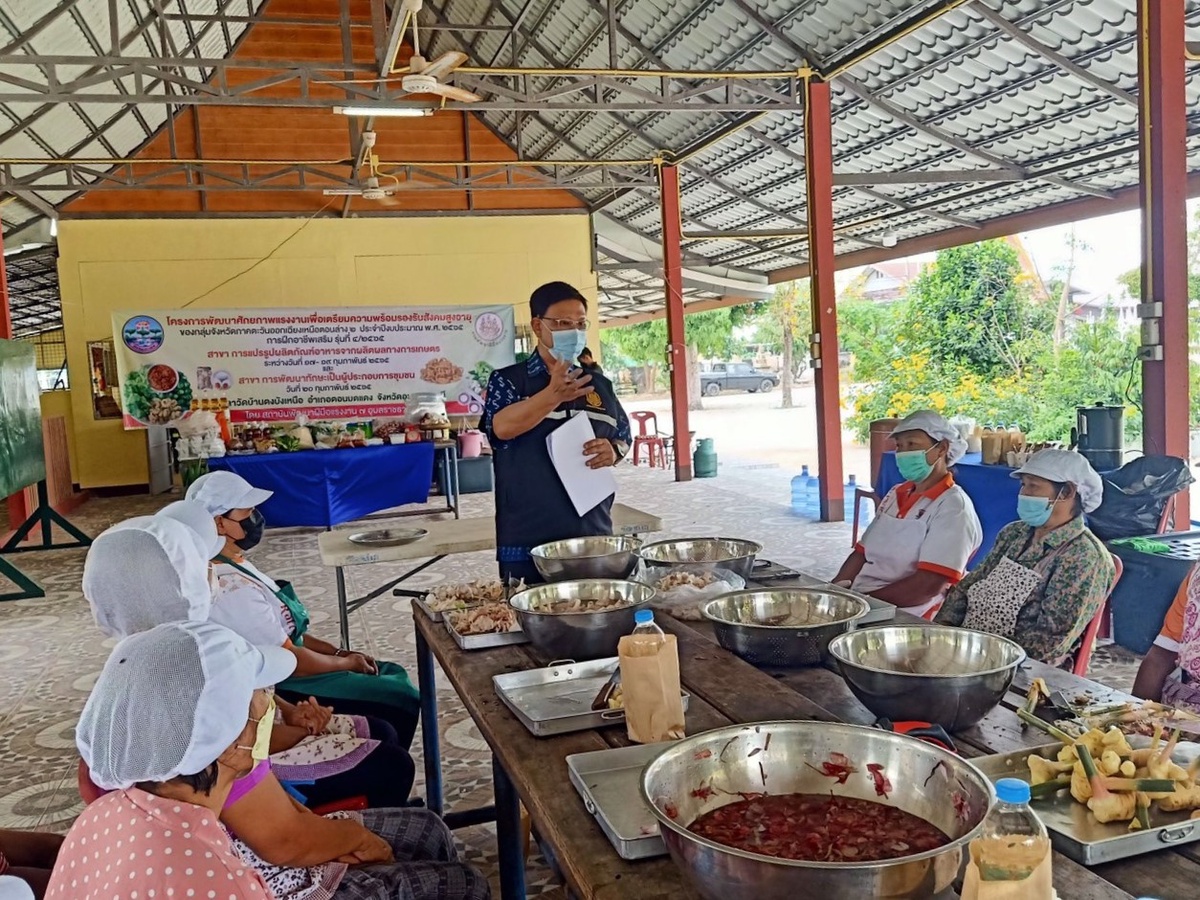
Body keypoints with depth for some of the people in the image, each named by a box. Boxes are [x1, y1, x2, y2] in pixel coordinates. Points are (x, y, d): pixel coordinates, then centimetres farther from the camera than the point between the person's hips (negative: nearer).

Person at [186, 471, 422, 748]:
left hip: (283, 673, 10)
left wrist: (338, 652, 6)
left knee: (394, 675, 14)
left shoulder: (234, 566, 6)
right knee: (402, 702, -8)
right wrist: (346, 662, -8)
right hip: (280, 690, -10)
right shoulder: (232, 588, -27)